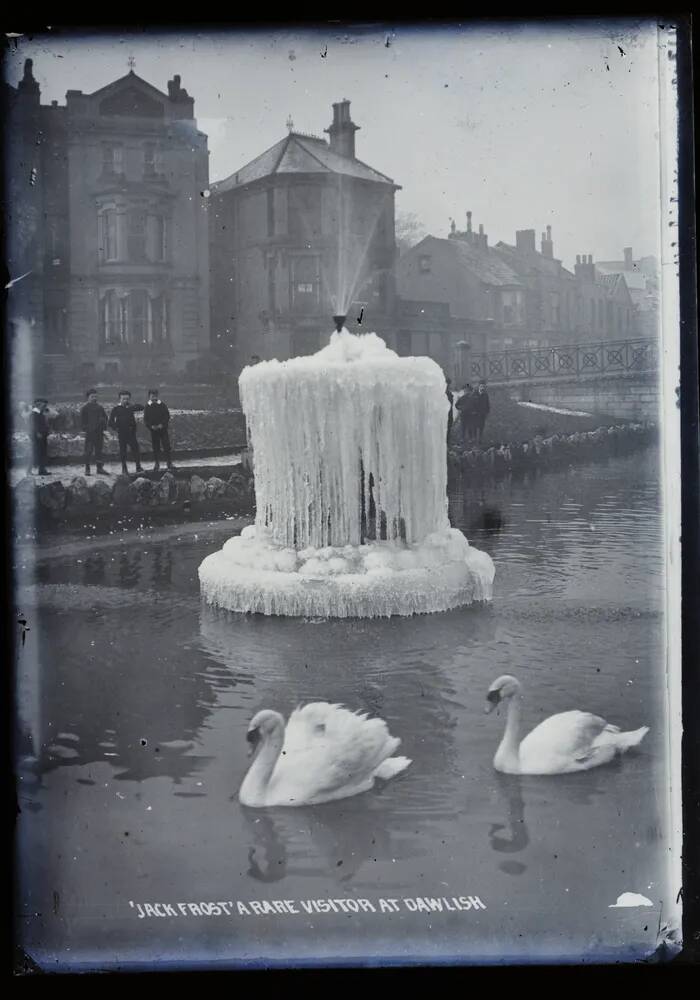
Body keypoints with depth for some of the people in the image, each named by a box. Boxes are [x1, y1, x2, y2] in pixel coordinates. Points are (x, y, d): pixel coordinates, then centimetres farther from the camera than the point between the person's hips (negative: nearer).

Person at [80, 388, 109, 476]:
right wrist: (86, 428, -12)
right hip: (90, 433, -4)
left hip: (99, 433, 4)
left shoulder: (100, 408, 13)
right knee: (89, 451, -3)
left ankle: (100, 468, 14)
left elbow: (105, 418, 16)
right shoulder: (85, 408, 1)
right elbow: (82, 421, -1)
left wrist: (104, 428, 1)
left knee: (99, 450, 8)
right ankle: (87, 469, 2)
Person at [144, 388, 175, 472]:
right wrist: (151, 426, -15)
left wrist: (162, 425, -15)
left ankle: (169, 463, 4)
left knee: (166, 446, -3)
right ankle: (157, 464, 14)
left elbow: (167, 416, -1)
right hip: (153, 430, 1)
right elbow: (145, 419, 2)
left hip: (163, 429, -1)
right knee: (155, 447, 5)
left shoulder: (162, 405, -1)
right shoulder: (147, 407, 1)